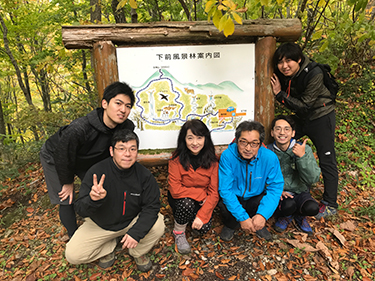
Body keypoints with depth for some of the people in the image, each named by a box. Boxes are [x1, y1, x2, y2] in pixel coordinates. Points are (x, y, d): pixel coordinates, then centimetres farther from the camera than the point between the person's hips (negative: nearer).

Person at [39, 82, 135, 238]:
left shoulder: (127, 128, -26)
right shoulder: (78, 129, -45)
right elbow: (62, 157, -26)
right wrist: (67, 182, -11)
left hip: (86, 160, 5)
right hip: (54, 158, -5)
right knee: (67, 200, -3)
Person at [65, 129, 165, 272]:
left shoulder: (144, 175, -19)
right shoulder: (95, 172, -22)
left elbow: (151, 206, -16)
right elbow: (80, 209, -20)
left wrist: (136, 232, -30)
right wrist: (92, 200, -45)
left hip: (132, 221, 0)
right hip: (100, 224, 0)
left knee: (157, 225, -24)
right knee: (72, 255, -13)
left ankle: (138, 253, 7)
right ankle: (109, 247, 16)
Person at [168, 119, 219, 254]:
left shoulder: (212, 160, -14)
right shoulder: (176, 160, -20)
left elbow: (214, 192, -14)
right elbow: (175, 190, -22)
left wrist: (202, 215, -24)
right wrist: (201, 195, -22)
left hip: (202, 201, 2)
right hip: (181, 200, -2)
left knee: (204, 228, -19)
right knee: (186, 203, -34)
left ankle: (195, 216, 16)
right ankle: (178, 233, -4)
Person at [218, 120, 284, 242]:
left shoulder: (270, 157, -20)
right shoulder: (227, 156, -25)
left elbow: (276, 187, -18)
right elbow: (224, 189, -25)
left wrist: (262, 215, -31)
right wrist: (242, 217, -30)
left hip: (256, 198, 2)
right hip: (233, 199, -1)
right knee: (225, 205, -32)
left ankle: (259, 225, 8)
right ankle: (230, 225, 7)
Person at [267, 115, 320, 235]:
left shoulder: (304, 149, -7)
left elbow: (313, 179, -15)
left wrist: (302, 157, -27)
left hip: (300, 193, 2)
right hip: (277, 194, -1)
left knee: (312, 208, -29)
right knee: (288, 205, -33)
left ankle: (298, 216, 8)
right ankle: (285, 216, 5)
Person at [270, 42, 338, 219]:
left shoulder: (314, 74, -27)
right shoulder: (282, 74, -9)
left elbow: (304, 105, -26)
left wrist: (280, 94, -25)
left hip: (321, 117, -6)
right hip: (300, 118, 7)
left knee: (327, 161, 0)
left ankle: (330, 205, 16)